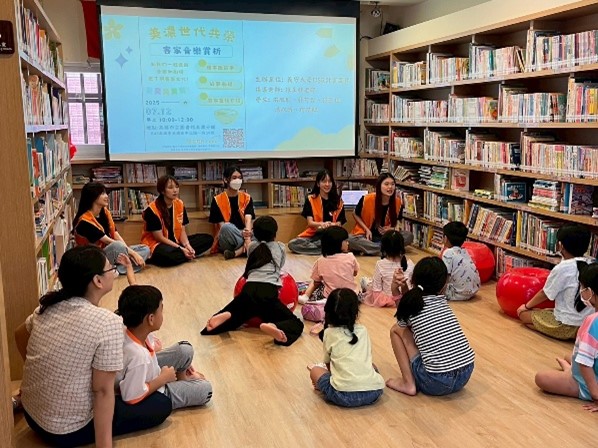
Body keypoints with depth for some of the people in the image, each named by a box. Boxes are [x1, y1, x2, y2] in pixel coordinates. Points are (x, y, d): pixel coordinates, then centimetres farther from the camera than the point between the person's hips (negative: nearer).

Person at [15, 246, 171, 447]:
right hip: (67, 431, -7)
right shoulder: (108, 322, -25)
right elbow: (103, 391, -24)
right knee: (163, 404, 3)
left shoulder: (48, 306, -4)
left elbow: (19, 335, 16)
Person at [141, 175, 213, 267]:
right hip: (156, 245, -6)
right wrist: (181, 249, -23)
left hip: (176, 242, 6)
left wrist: (187, 245, -19)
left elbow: (182, 230, 1)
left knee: (208, 239, -8)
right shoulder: (152, 210, -17)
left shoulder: (180, 204, 1)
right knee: (168, 254, -42)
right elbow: (159, 238, -17)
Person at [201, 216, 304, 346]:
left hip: (249, 289, 3)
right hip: (268, 292, -2)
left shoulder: (252, 246, 24)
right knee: (296, 324, 2)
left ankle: (227, 316, -17)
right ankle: (274, 326, -32)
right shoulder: (280, 247, 19)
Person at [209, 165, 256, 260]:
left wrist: (247, 236, -32)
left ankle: (236, 252, -27)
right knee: (226, 227, -36)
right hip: (225, 242, -3)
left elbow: (248, 220, -9)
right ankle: (249, 248, -24)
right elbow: (222, 226, -11)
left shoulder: (247, 198, 6)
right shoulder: (217, 200, -3)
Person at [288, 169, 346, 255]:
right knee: (292, 244, -29)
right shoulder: (311, 199, 3)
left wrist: (332, 225, -23)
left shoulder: (338, 200, 7)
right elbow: (310, 222, -6)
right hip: (314, 235, 0)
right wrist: (322, 224, -29)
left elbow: (339, 223, 2)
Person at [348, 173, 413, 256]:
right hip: (366, 235, -3)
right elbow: (355, 215, 1)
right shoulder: (367, 199, -17)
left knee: (409, 236, -21)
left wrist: (392, 228, -12)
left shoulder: (398, 202, -9)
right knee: (350, 240, -34)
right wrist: (367, 229, -12)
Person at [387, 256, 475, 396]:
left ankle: (408, 383, 9)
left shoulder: (410, 303, -4)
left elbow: (403, 322, 20)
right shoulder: (442, 301, 8)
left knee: (396, 330, 11)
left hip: (436, 384, -5)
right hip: (465, 376, 5)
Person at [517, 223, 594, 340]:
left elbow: (545, 294, -6)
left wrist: (527, 306, 11)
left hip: (565, 326, -7)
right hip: (588, 323, 7)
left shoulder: (562, 269, -18)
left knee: (523, 313, 9)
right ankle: (576, 333, 6)